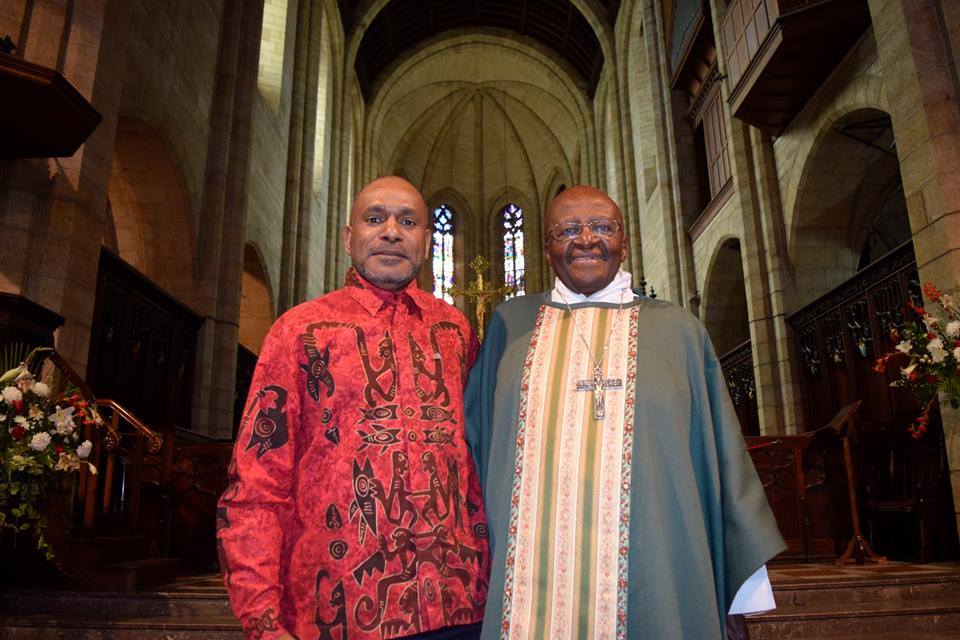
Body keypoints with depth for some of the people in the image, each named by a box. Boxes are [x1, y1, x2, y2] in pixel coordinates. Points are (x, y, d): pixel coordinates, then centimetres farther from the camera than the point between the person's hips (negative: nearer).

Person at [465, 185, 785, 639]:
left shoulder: (675, 329, 6)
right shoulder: (512, 325, 8)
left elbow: (720, 456, 8)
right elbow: (474, 438, 15)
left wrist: (748, 571, 7)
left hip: (649, 579, 0)